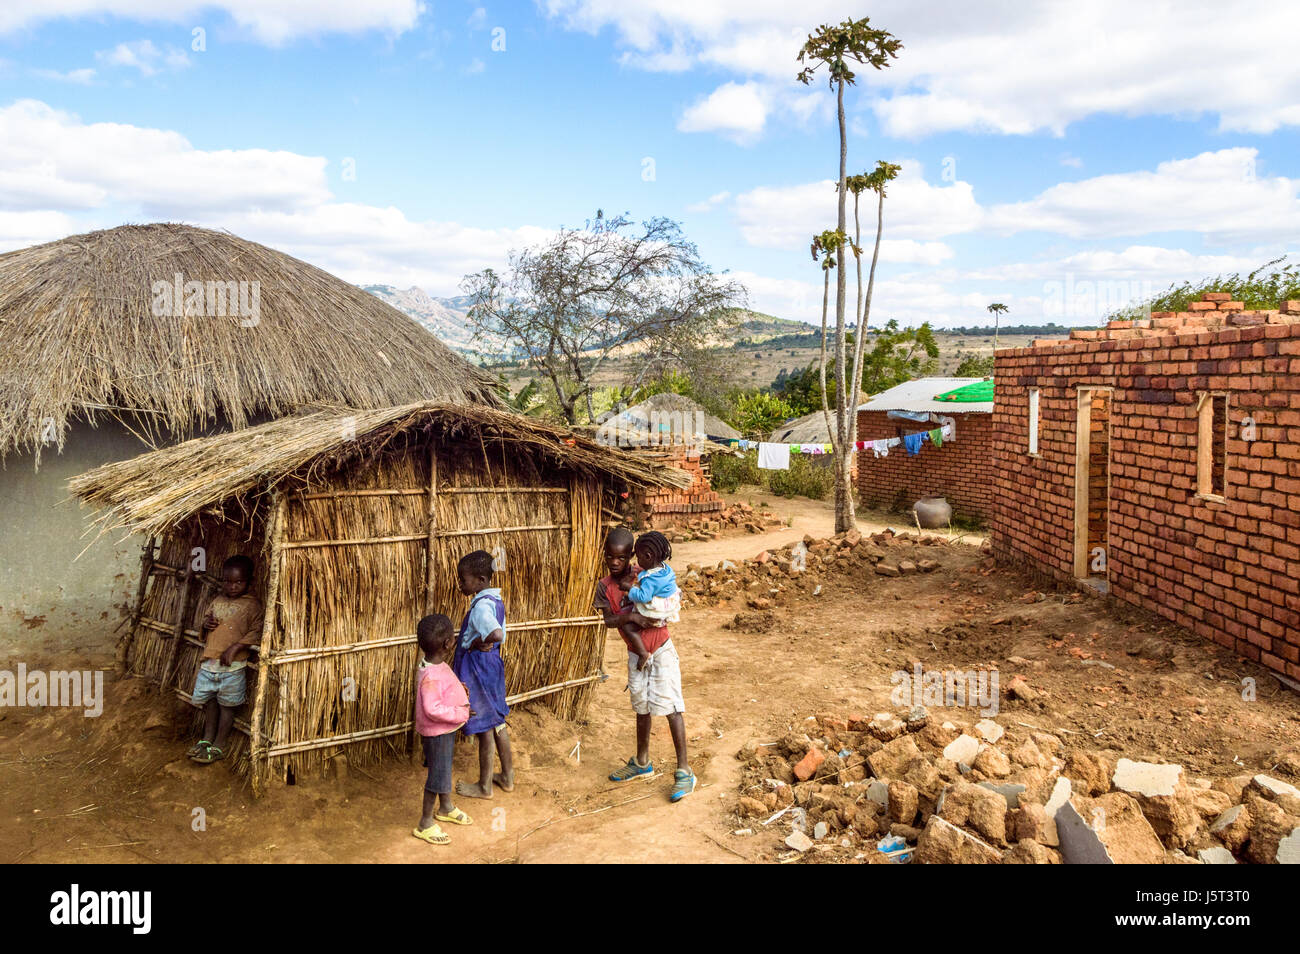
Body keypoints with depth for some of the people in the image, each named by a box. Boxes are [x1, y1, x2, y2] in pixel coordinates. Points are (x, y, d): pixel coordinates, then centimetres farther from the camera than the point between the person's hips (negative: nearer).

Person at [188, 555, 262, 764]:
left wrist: (235, 647, -23)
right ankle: (207, 739, 33)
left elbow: (256, 632, -14)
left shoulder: (252, 604, -7)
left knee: (227, 705, 5)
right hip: (209, 662, 6)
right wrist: (206, 623, 1)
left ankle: (218, 746, 16)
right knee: (209, 701, 17)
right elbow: (206, 617, 26)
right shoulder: (217, 600, 12)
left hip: (232, 667, -5)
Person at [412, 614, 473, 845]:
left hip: (447, 729, 10)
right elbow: (433, 709, -34)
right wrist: (460, 713, -25)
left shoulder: (437, 665, -3)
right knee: (438, 776, 4)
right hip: (437, 732, -10)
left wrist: (459, 688, 0)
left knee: (444, 768, 26)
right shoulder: (430, 676, -32)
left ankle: (445, 809, 46)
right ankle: (425, 824, 21)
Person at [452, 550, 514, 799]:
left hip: (478, 671, -9)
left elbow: (496, 634, -43)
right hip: (493, 666, 9)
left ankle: (484, 786, 24)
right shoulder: (495, 600, 4)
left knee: (484, 728, 6)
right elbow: (501, 637, 11)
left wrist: (477, 643, -27)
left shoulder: (481, 606, -25)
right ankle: (507, 777, 34)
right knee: (497, 722, 20)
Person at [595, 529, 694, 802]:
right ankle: (642, 763, 33)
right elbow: (608, 621, -12)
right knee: (642, 708, 17)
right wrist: (630, 617, -30)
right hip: (635, 654, 4)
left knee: (670, 707, -7)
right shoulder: (604, 586, -3)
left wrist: (630, 587, -25)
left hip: (661, 650, -4)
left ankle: (684, 771, 0)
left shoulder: (644, 575, -12)